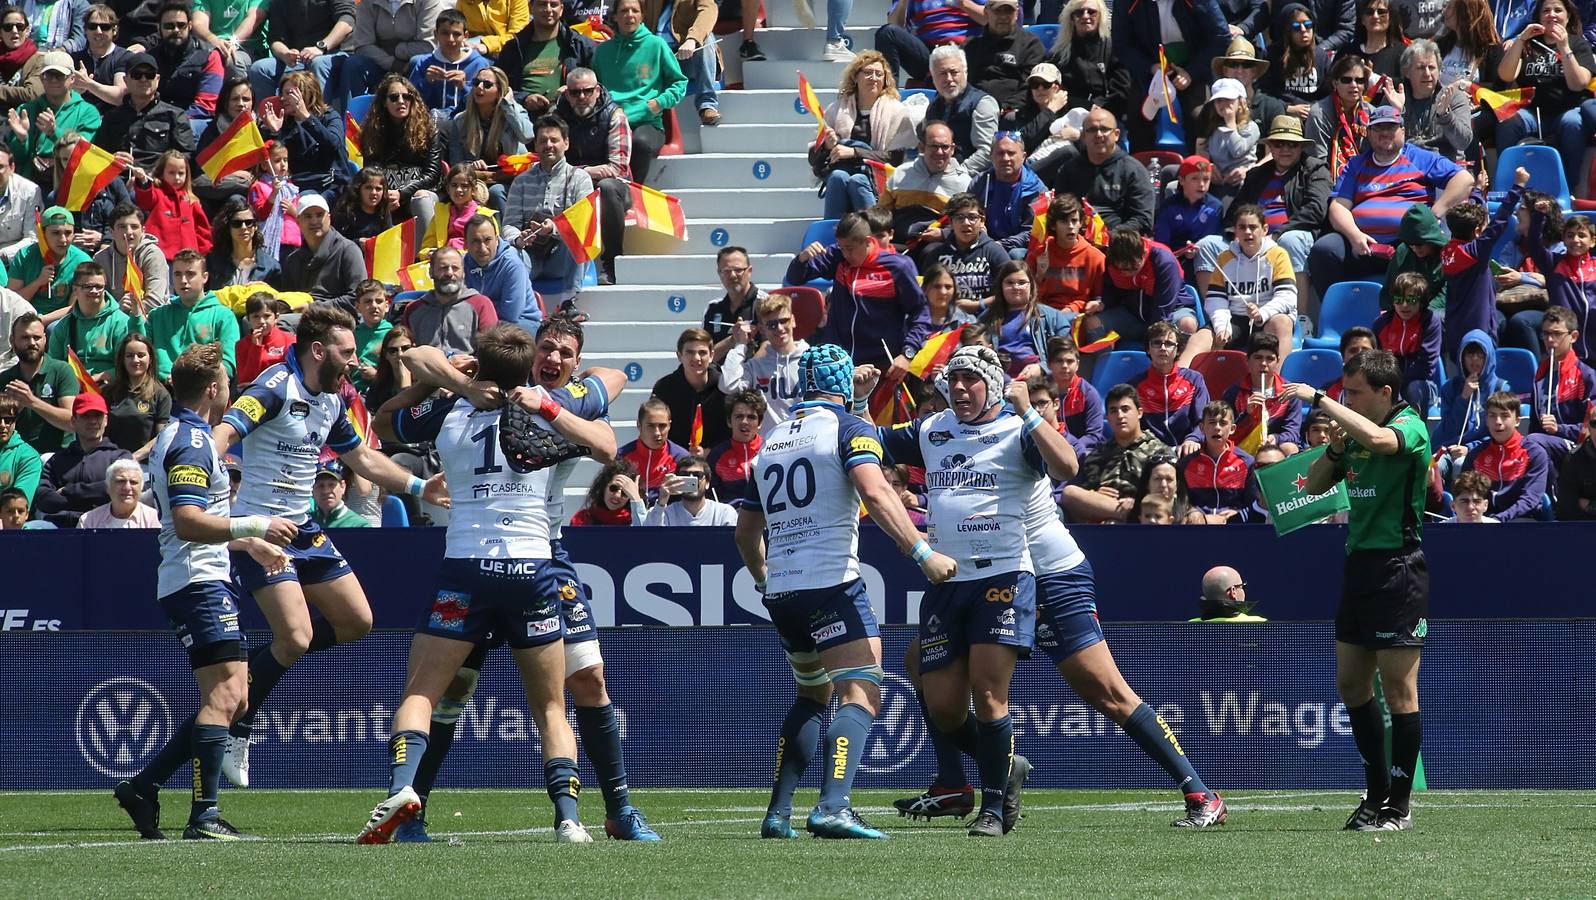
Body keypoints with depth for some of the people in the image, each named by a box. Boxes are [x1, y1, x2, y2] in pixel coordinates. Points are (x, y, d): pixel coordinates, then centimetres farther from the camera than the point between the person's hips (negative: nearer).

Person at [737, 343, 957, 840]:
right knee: (860, 696, -12)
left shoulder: (773, 443, 18)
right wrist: (923, 552, -21)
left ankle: (778, 812, 15)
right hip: (831, 582, -7)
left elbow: (746, 530, 26)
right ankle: (832, 808, -31)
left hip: (780, 591, 7)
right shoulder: (850, 429, -2)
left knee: (812, 696, 23)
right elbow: (874, 492, -20)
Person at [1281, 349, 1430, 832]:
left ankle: (1399, 806, 0)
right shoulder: (1356, 432, 13)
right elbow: (1315, 484, 20)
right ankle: (1377, 792, 23)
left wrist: (1318, 398, -28)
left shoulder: (1410, 426, -11)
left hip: (1397, 566, -9)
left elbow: (1378, 439, -35)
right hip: (1359, 563, 9)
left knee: (1398, 688, -5)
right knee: (1351, 685, 12)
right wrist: (1333, 451, 0)